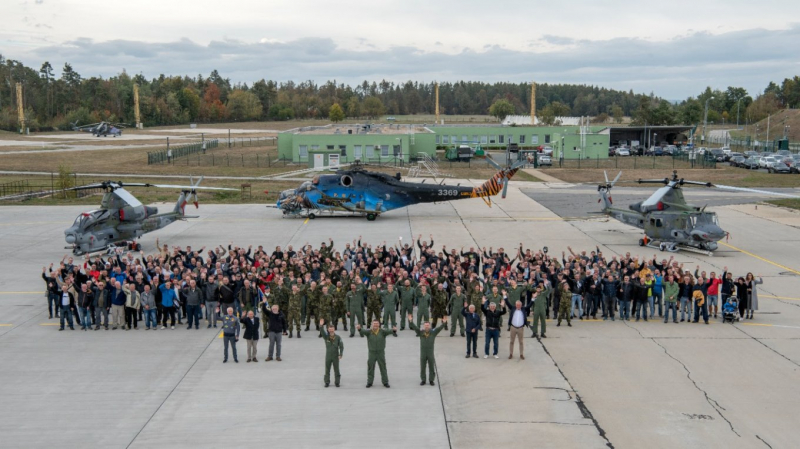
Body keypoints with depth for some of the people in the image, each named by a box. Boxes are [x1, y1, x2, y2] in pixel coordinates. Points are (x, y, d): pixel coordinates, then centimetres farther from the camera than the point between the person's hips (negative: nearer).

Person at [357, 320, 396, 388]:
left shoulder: (382, 331, -9)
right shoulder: (369, 331, -9)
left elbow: (389, 331, -27)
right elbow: (363, 331, -29)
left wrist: (394, 330, -52)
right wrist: (359, 328, -54)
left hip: (381, 353, 0)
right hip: (371, 353, 0)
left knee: (383, 368, 4)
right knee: (370, 368, 5)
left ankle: (385, 382, 16)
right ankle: (369, 382, 18)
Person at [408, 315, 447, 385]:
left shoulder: (433, 333, 0)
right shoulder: (420, 333, 0)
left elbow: (440, 328, -11)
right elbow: (414, 327, -9)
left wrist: (444, 323, -26)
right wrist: (410, 321, -24)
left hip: (431, 353, 0)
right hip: (423, 353, 0)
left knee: (432, 368, 5)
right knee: (422, 368, 7)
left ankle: (431, 380, 18)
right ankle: (423, 380, 20)